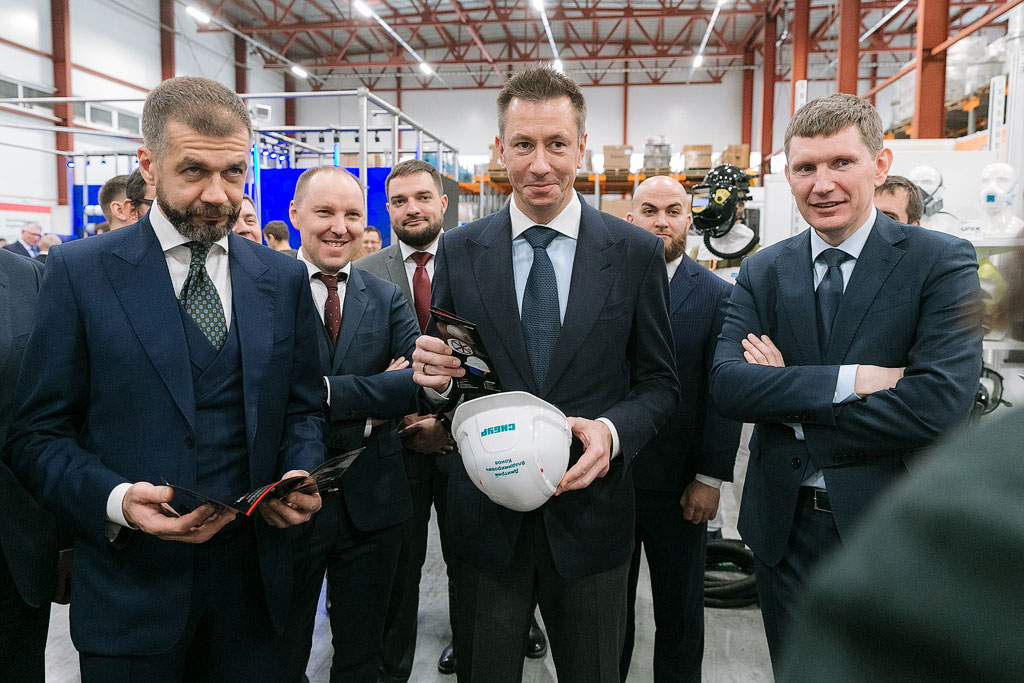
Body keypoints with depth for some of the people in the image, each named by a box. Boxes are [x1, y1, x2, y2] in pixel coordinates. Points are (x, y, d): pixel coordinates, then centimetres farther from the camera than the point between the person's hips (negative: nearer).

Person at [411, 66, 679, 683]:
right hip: (485, 516, 1)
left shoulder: (637, 251, -4)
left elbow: (659, 382, 0)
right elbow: (445, 382, 5)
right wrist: (436, 378, -18)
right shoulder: (459, 250, -1)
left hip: (589, 512, 0)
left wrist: (613, 430, -19)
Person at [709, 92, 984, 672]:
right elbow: (727, 384, -13)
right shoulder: (762, 272, 0)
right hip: (785, 529, 3)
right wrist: (847, 380, -23)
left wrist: (791, 399, -17)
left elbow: (942, 403, -22)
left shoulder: (942, 262, -9)